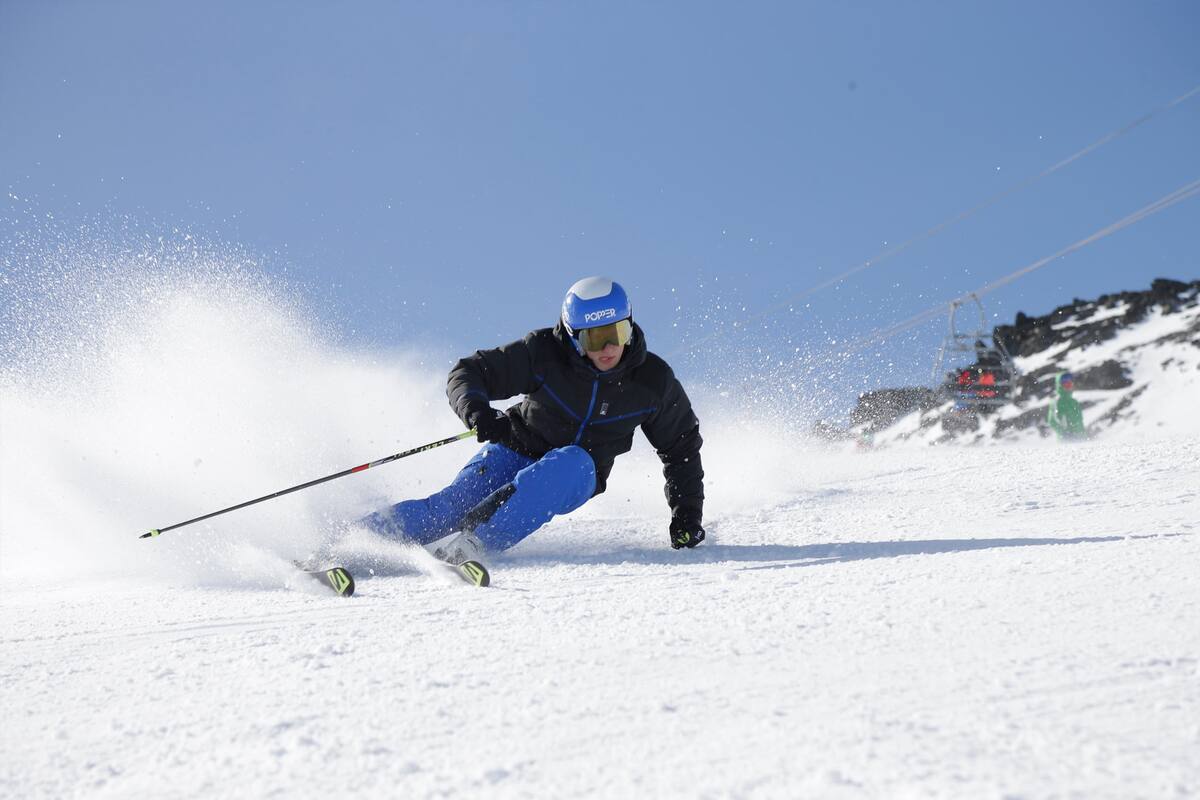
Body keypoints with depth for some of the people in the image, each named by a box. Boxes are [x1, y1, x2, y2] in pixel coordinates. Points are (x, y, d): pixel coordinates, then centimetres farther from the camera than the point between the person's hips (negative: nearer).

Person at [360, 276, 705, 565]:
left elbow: (682, 445, 4)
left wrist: (687, 512, -2)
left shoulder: (652, 381, -11)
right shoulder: (544, 352, -17)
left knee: (572, 463, -36)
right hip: (515, 450, -1)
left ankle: (474, 542, -46)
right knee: (454, 502, -27)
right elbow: (467, 373, -14)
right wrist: (476, 410, -36)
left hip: (576, 478, 1)